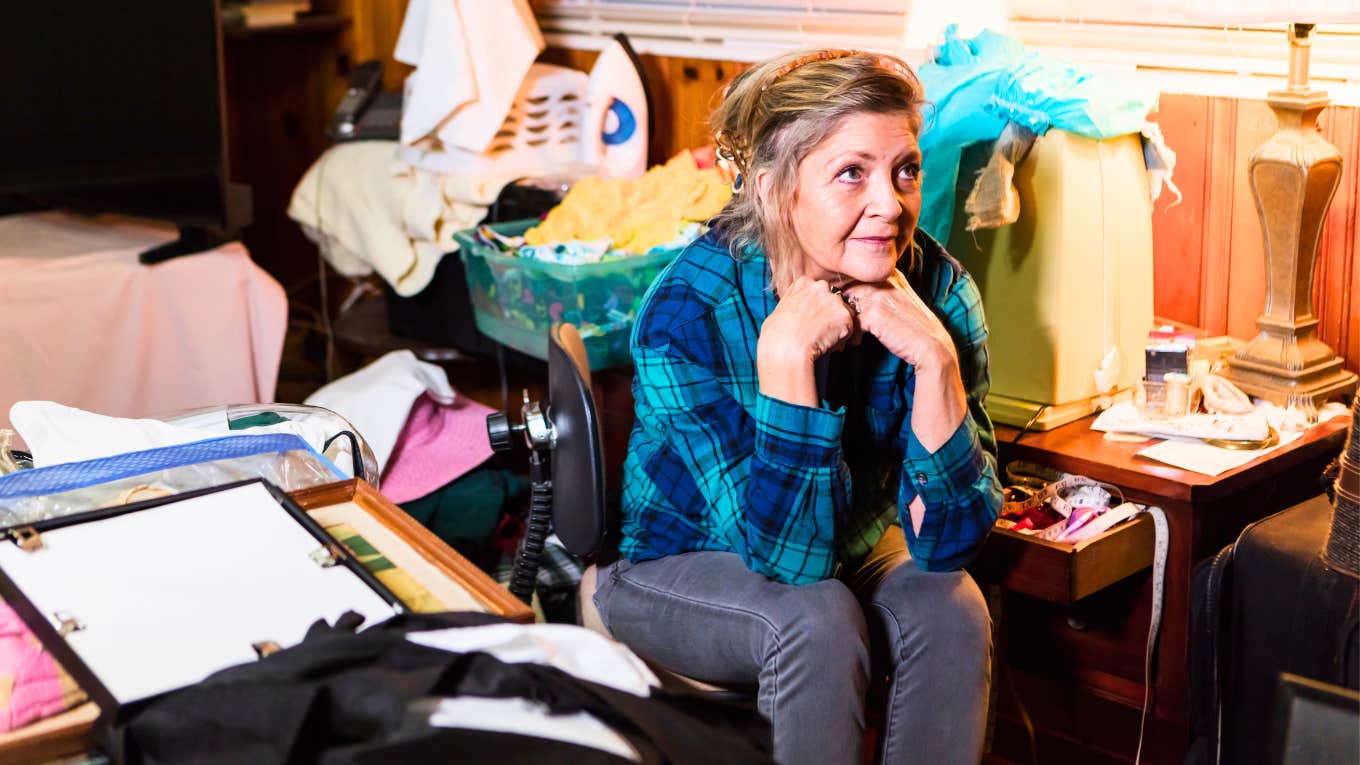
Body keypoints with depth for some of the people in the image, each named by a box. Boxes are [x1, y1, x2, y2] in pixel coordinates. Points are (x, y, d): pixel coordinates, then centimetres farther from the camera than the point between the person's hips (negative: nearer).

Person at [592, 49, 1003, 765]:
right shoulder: (687, 312, -29)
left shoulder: (937, 289, -19)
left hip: (849, 550, 4)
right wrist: (785, 356, -39)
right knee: (817, 619, -32)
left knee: (951, 608, -26)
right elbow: (785, 551, -32)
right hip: (680, 565, -3)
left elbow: (945, 542, -23)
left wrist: (934, 358, -34)